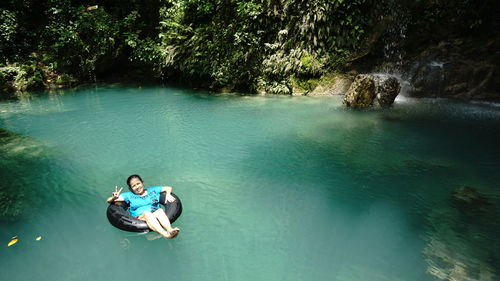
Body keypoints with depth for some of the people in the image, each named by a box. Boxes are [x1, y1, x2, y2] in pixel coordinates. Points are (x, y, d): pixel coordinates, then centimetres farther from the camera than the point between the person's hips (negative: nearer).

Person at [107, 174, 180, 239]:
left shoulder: (152, 190, 24)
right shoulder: (129, 195, 21)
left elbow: (168, 188, 29)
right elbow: (109, 201, 16)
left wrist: (168, 194, 7)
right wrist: (114, 198, -9)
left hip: (157, 216, 2)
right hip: (140, 218, -1)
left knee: (160, 210, -34)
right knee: (147, 213, -37)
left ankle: (170, 230, -58)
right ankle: (165, 234, -59)